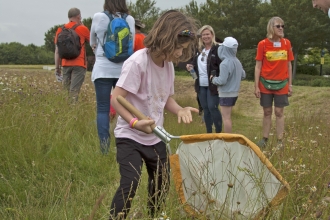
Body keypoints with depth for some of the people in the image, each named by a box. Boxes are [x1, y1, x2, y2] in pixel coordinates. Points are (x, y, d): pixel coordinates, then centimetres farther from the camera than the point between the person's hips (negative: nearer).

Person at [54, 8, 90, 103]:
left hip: (66, 64, 4)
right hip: (79, 64, -4)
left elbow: (57, 51, 8)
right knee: (74, 91, -9)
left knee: (66, 90, 10)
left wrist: (57, 67, 13)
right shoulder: (82, 29, -2)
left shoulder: (60, 30, 9)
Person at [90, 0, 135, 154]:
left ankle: (104, 148, -7)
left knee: (103, 109, -1)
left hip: (103, 69, -2)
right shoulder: (130, 19, 2)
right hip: (123, 69, 2)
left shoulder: (98, 17, -3)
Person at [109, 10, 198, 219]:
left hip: (155, 137, 8)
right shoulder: (137, 62, -21)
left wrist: (180, 110, -9)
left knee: (162, 184, 16)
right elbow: (116, 98, -22)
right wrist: (134, 122, -34)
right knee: (130, 185, -17)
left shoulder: (169, 65, 2)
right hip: (130, 136, -7)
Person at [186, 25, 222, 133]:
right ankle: (208, 133, 22)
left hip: (213, 85, -7)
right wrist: (191, 67, 2)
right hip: (201, 85, 7)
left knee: (212, 107, -8)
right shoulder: (199, 50, 13)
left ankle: (219, 132, 5)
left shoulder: (217, 48, -9)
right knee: (205, 109, 12)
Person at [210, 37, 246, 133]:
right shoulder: (237, 62, 3)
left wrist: (213, 78, -4)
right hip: (235, 93, 8)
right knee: (228, 117, 19)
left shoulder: (225, 63, -21)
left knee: (226, 117, -1)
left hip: (226, 94, -8)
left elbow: (222, 81, -21)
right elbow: (243, 75, 14)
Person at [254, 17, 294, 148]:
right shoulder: (263, 44, -5)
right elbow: (258, 66, -3)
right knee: (267, 112, 8)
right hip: (265, 83, -1)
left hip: (281, 84, 1)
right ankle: (264, 139, 17)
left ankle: (280, 142, 9)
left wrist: (290, 84, 5)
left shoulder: (286, 43, 2)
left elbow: (289, 65, 7)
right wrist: (256, 86, -7)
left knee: (279, 112, 4)